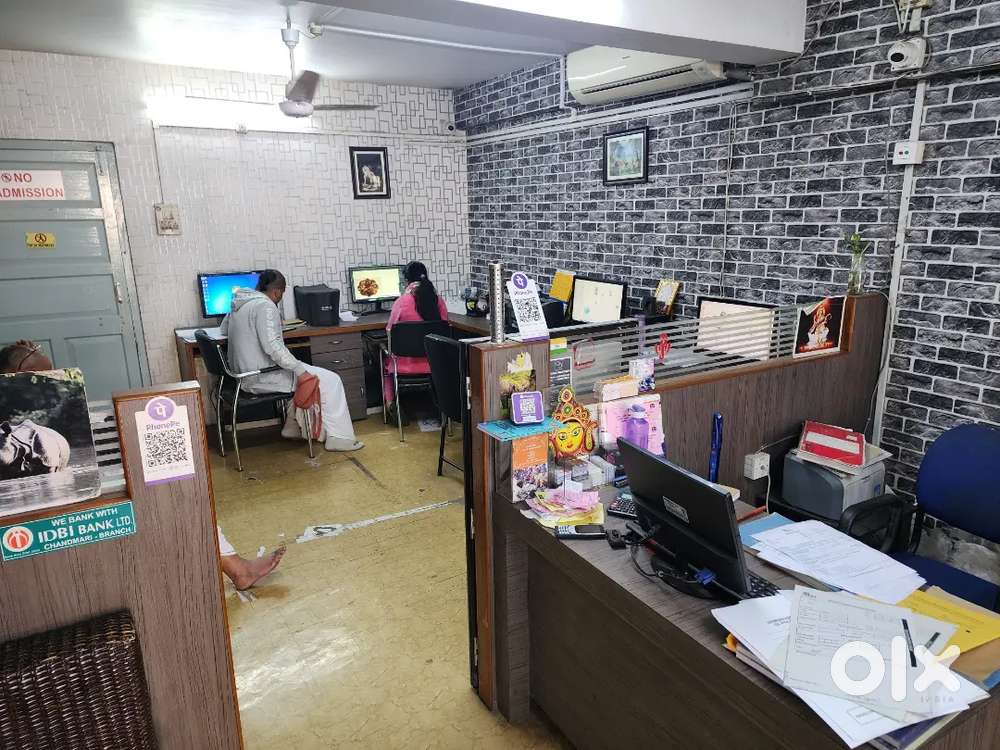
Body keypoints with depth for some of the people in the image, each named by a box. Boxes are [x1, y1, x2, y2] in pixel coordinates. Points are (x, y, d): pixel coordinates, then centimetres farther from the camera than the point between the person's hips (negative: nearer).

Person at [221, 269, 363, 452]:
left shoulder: (240, 303, 11)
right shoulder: (265, 306, -18)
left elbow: (224, 329, 31)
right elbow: (273, 346, -29)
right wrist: (299, 369, -25)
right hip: (261, 378, -10)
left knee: (300, 370, 29)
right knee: (331, 381, -5)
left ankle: (293, 427, 26)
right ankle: (339, 439, -2)